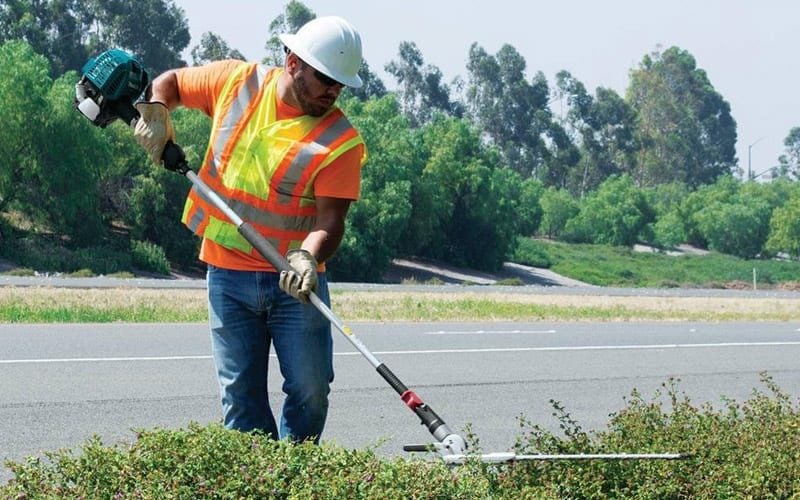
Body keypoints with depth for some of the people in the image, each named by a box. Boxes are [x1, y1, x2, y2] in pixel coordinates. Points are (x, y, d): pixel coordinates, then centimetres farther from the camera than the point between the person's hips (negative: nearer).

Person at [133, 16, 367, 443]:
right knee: (241, 394, 2)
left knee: (310, 389, -4)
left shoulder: (341, 140, -10)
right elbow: (169, 82, 16)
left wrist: (308, 259, -36)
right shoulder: (235, 81, 0)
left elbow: (330, 219, -16)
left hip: (295, 278, -1)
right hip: (228, 274, 2)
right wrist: (154, 112, -6)